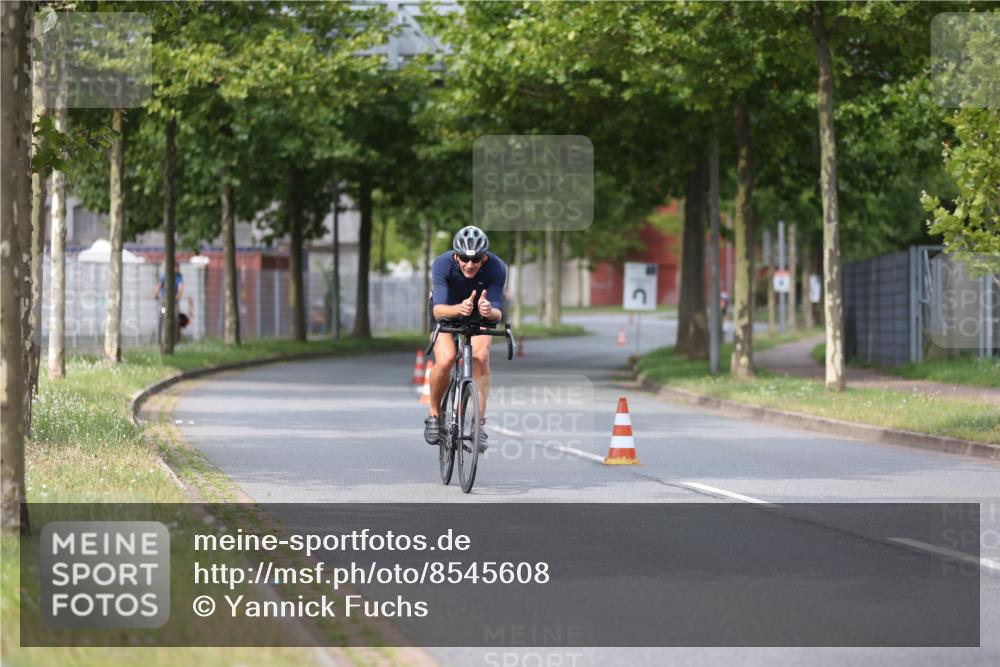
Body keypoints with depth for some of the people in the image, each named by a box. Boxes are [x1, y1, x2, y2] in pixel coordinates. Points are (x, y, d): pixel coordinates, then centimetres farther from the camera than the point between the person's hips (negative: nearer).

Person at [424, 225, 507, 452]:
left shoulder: (497, 268, -31)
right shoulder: (442, 264, -33)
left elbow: (498, 313, -33)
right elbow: (438, 310, -41)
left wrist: (489, 311, -56)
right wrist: (459, 309, -62)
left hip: (480, 314, 1)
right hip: (446, 311, -1)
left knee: (481, 356, -26)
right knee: (445, 360, -25)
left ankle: (479, 423, -19)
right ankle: (434, 414, 0)